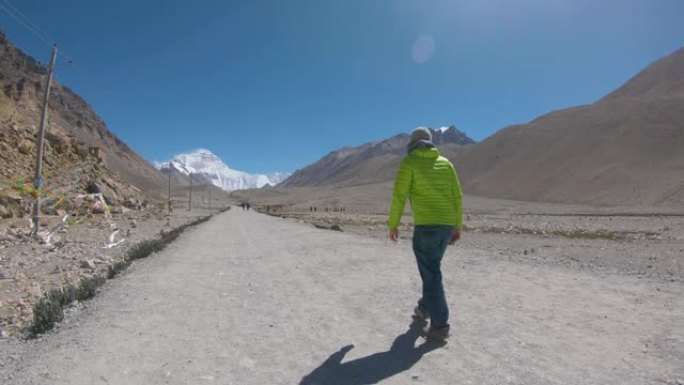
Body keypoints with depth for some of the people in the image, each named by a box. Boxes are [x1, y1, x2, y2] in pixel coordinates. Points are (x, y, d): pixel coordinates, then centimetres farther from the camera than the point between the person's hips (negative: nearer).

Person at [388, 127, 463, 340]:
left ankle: (440, 325, 6)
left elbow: (399, 195, -8)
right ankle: (425, 308, 37)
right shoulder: (445, 163, 13)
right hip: (447, 225, 7)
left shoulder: (409, 162, -3)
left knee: (431, 274, 1)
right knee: (431, 268, 23)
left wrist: (393, 224, 0)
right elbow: (457, 197, 10)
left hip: (426, 226, -7)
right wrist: (457, 226, 16)